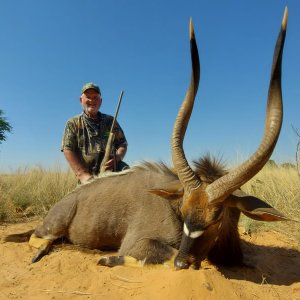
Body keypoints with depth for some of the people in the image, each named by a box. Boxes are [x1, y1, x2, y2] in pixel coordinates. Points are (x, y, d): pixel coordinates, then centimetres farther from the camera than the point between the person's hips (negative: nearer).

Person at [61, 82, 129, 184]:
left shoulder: (110, 121, 15)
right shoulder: (73, 123, 8)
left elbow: (122, 144, 12)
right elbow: (68, 150, -1)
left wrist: (117, 158, -11)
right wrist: (82, 174, -13)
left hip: (112, 171, 2)